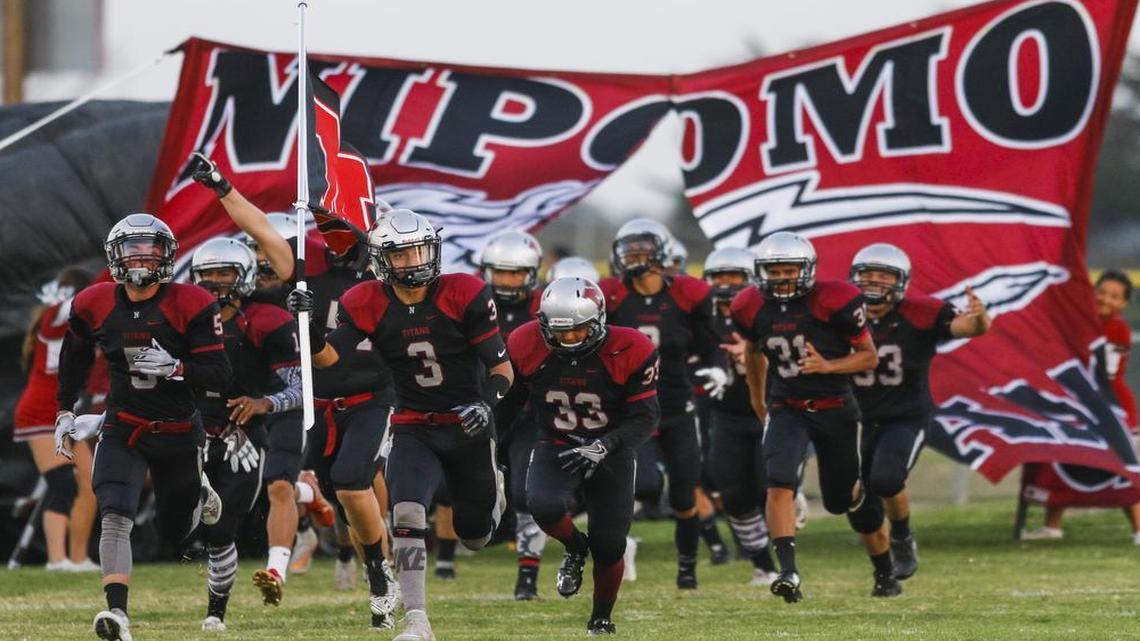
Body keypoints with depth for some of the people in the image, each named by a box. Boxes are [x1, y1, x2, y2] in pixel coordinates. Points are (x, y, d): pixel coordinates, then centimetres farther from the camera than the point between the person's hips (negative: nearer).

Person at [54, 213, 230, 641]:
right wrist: (65, 411, 18)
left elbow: (220, 379, -16)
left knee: (174, 533, 15)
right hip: (123, 432, 1)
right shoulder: (94, 306, -4)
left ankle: (199, 496, 50)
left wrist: (175, 367, -31)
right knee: (115, 516, -23)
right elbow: (75, 356, 17)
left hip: (179, 434, -1)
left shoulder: (191, 306, -14)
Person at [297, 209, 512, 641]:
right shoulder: (367, 305, -9)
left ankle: (491, 488, 51)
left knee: (475, 537, 14)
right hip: (414, 430, 0)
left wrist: (487, 402, -29)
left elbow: (501, 366, -10)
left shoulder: (464, 295, -14)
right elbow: (328, 358, -19)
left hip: (468, 427, 0)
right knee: (407, 514, -25)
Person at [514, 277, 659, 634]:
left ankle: (602, 617, 28)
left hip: (609, 453, -1)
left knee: (609, 547, -1)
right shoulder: (527, 347, -13)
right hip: (555, 449, 1)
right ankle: (575, 548, 5)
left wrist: (602, 447, -28)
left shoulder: (629, 352, -19)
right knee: (544, 507, -31)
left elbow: (645, 417, -14)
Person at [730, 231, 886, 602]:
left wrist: (828, 366, -26)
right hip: (785, 409, 2)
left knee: (844, 499, 8)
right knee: (779, 483, -23)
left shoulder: (833, 303, -17)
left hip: (835, 408, -2)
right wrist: (757, 396, 26)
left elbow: (869, 357, -10)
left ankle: (885, 574, 31)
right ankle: (789, 573, -28)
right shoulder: (754, 308, -5)